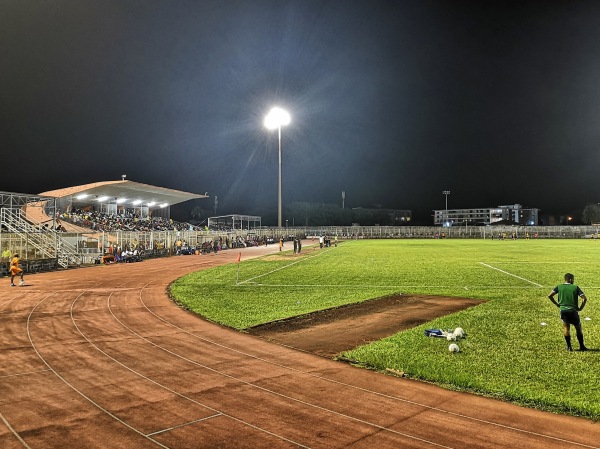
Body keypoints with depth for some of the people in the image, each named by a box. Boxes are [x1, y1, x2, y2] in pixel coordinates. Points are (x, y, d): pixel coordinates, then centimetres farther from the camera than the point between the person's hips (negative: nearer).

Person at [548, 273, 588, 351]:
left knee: (566, 328, 11)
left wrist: (557, 304, 5)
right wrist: (580, 308, 1)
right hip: (573, 310, -1)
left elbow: (550, 295, -4)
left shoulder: (559, 287, 4)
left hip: (563, 310, 2)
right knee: (578, 328, 14)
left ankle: (569, 347, 9)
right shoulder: (575, 288, -1)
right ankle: (582, 346, 20)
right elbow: (584, 298, -9)